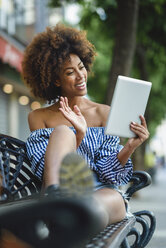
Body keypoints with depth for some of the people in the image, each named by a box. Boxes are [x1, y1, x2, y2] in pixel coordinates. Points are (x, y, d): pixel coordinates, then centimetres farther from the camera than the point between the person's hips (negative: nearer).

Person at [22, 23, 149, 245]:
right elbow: (47, 167, 1)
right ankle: (54, 199, -57)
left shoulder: (104, 114, 17)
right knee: (62, 132, -28)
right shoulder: (39, 117, 16)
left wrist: (129, 148, -12)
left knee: (113, 198, -38)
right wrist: (78, 137, -14)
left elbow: (107, 172, 8)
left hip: (101, 191, 1)